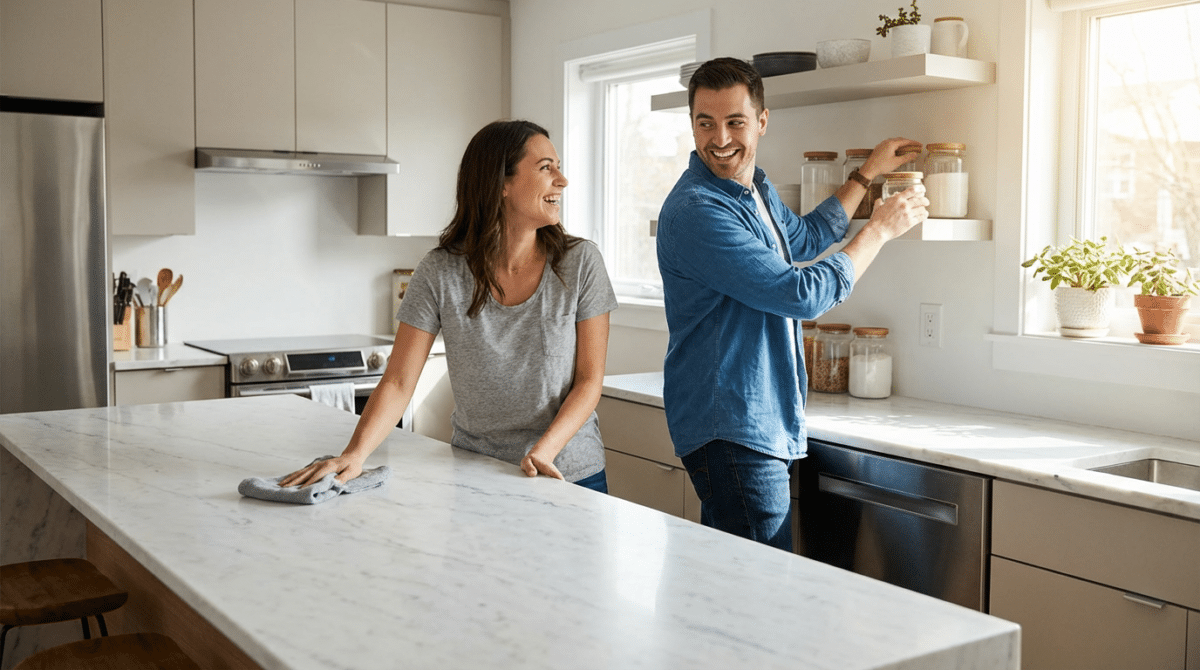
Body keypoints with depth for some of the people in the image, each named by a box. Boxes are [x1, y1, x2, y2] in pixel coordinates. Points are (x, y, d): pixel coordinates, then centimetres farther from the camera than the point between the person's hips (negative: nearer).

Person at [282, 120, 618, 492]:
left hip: (570, 474, 0)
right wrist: (354, 454, -25)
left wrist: (544, 450, -21)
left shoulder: (580, 263, -7)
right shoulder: (440, 273, -9)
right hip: (474, 476, 0)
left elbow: (589, 380, -7)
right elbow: (398, 382, -9)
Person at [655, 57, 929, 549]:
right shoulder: (696, 210, -21)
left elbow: (802, 239, 34)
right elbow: (804, 295, -21)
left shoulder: (756, 188, 11)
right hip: (730, 430, -10)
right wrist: (881, 229, -8)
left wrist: (868, 173, 32)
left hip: (761, 424, 10)